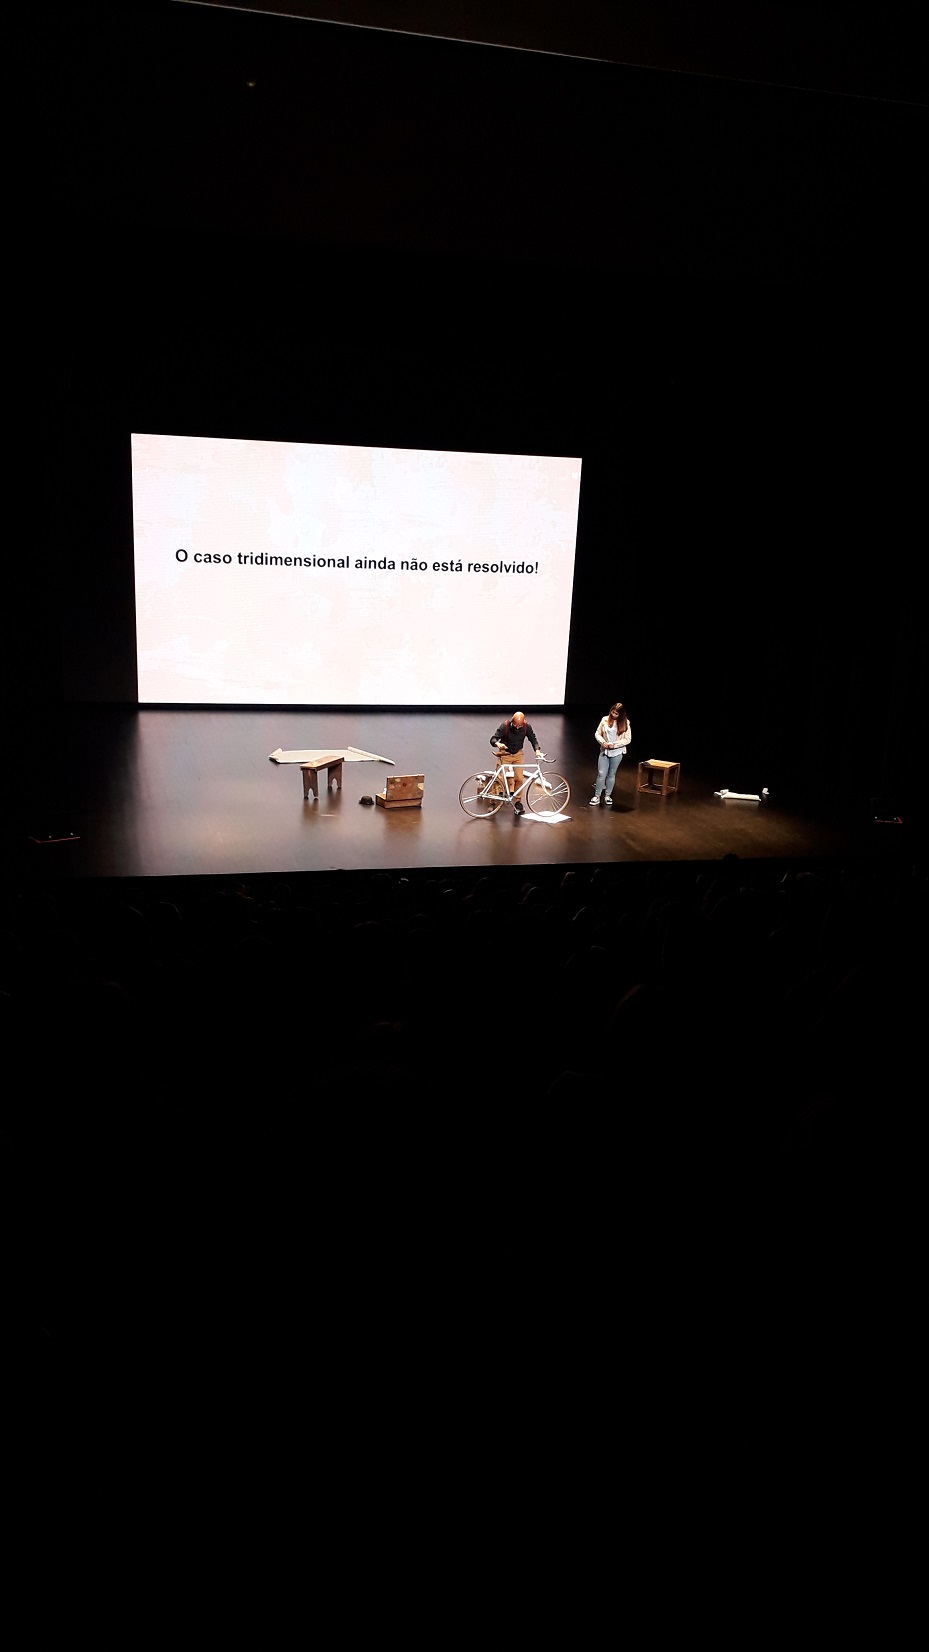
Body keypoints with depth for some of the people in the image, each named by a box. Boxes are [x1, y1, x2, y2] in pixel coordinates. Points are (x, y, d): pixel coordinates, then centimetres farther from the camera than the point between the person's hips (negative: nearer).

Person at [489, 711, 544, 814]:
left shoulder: (527, 727, -15)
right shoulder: (505, 725, -22)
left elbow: (533, 739, -4)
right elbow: (493, 739, -22)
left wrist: (537, 750, -24)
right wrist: (498, 744, -46)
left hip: (517, 754, 2)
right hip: (505, 754, -2)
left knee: (519, 779, -5)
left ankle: (518, 802, 9)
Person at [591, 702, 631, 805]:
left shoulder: (625, 723, -7)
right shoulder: (605, 720, -3)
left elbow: (627, 739, -5)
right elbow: (597, 734, 4)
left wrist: (614, 744, -15)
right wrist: (602, 742, -15)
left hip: (617, 752, -1)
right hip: (604, 751, 1)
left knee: (611, 774, 11)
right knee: (601, 774, -3)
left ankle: (607, 795, 24)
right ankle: (596, 796, 5)